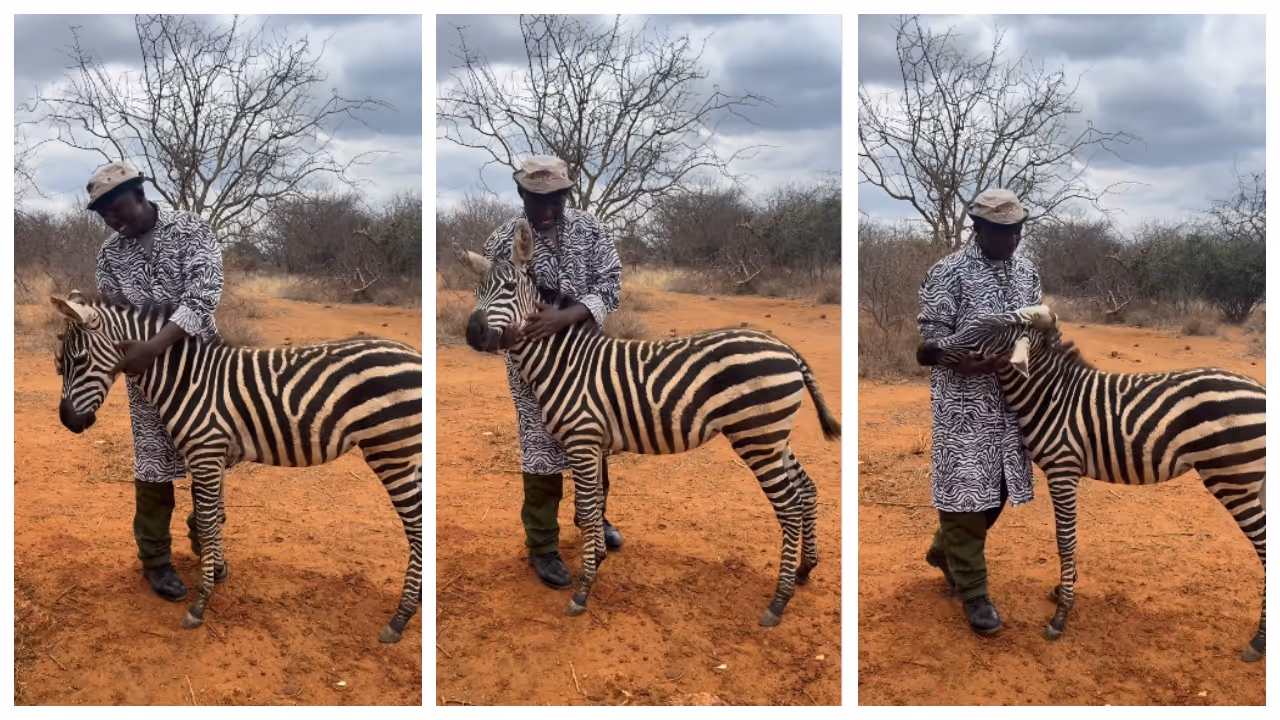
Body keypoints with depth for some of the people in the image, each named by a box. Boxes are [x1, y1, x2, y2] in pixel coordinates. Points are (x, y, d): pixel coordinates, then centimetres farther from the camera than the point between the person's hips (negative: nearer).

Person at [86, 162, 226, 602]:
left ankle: (205, 538, 33)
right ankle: (155, 560, 19)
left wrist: (155, 346, -33)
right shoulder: (110, 254, 0)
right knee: (154, 466, 4)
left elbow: (204, 294, -23)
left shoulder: (191, 230, -11)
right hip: (148, 370, 1)